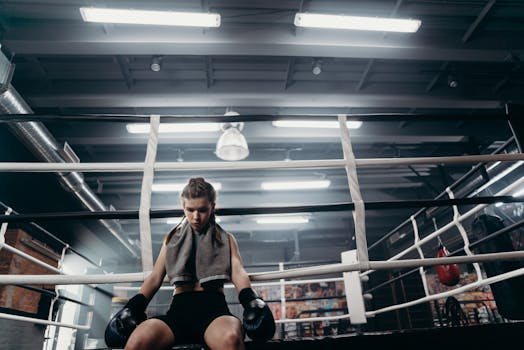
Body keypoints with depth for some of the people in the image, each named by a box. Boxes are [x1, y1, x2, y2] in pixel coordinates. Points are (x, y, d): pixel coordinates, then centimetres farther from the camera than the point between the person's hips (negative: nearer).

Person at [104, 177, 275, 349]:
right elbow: (155, 277, 17)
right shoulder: (172, 238, 24)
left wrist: (250, 299, -17)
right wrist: (133, 306, -2)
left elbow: (238, 272, 5)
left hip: (214, 305, -2)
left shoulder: (226, 239, 19)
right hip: (180, 307, 3)